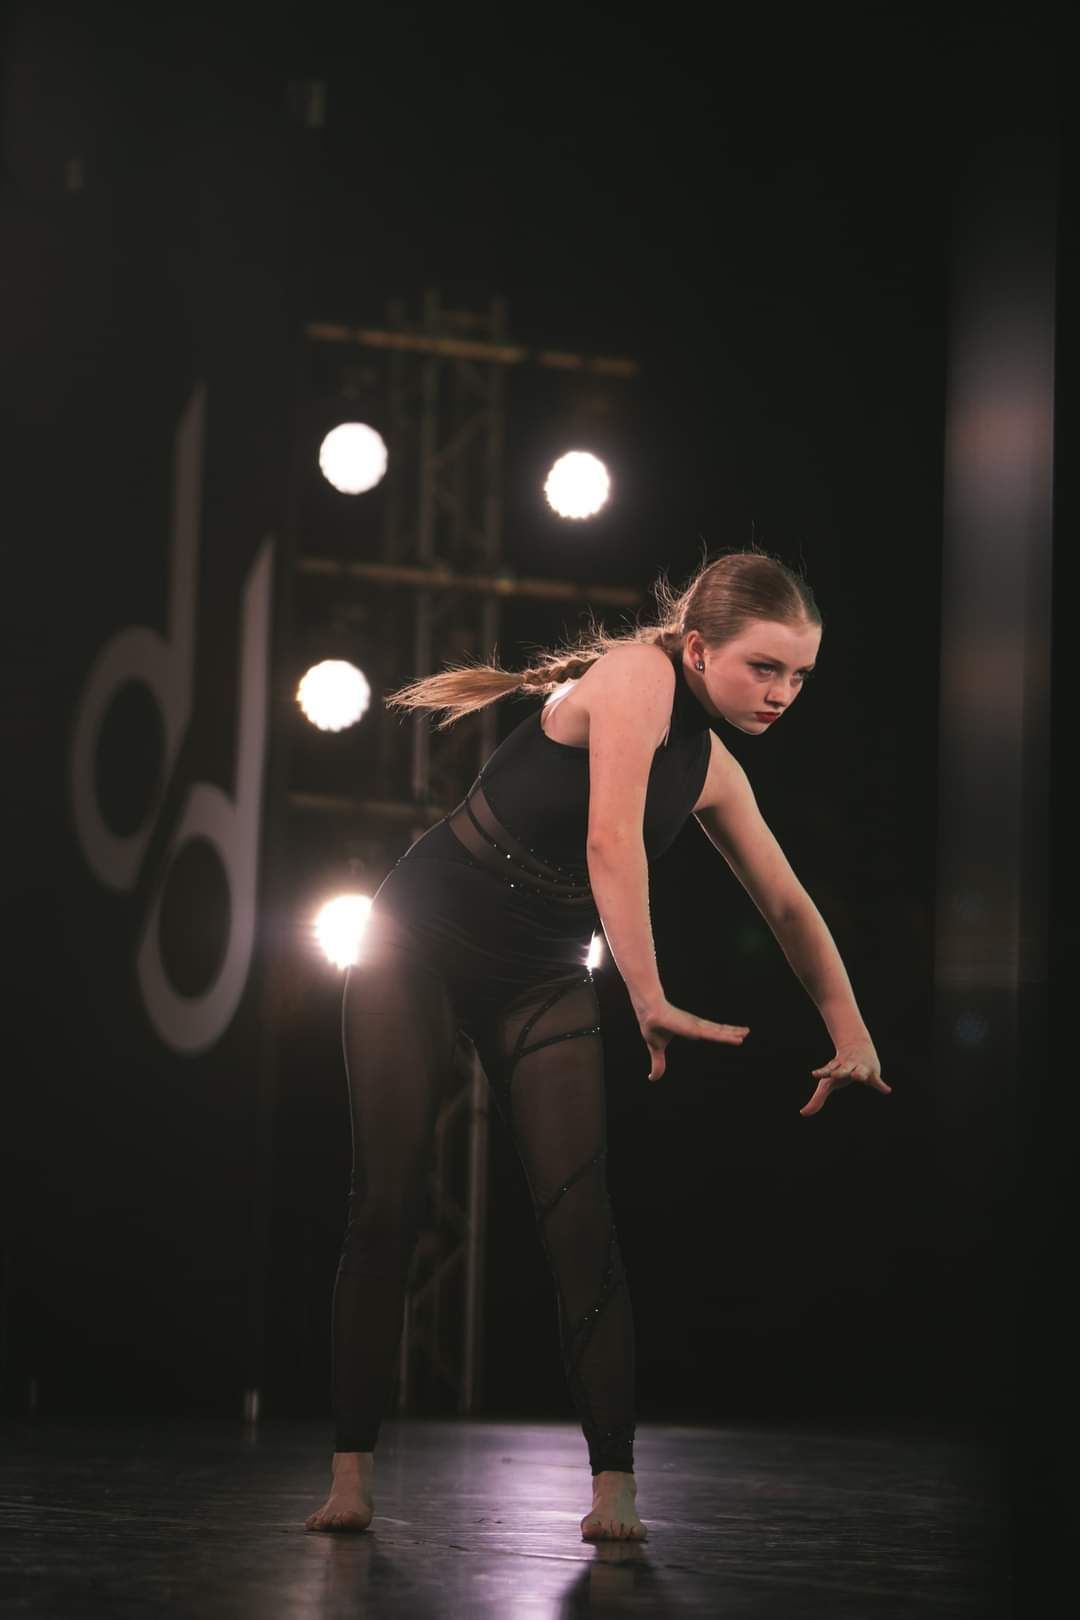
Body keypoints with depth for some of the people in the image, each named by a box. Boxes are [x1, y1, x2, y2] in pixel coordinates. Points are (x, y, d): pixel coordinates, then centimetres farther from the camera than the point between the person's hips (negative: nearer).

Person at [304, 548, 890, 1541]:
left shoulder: (714, 772, 1)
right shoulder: (636, 676, -20)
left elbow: (789, 907, 13)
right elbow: (611, 845, -31)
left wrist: (853, 1037, 8)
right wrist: (651, 1003, -35)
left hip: (543, 977, 5)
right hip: (423, 942, -5)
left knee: (581, 1217, -8)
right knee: (389, 1202, -9)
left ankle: (615, 1486, -9)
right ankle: (352, 1471, -3)